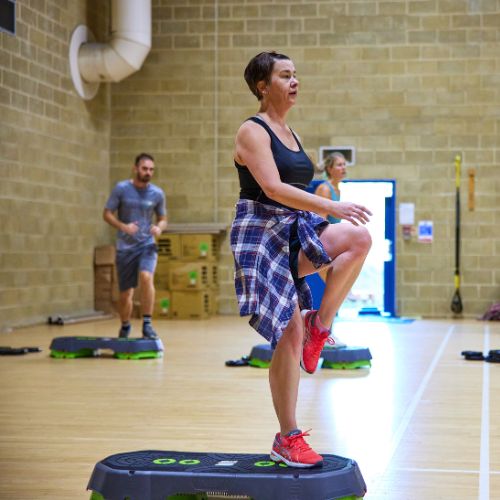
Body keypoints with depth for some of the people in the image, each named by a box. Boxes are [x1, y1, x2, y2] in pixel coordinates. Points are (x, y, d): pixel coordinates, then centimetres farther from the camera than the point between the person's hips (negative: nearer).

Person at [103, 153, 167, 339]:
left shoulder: (157, 193, 1)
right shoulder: (121, 189, -4)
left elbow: (163, 219, 12)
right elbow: (107, 214, -2)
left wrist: (159, 228, -12)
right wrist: (123, 226, -20)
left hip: (147, 245, 0)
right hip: (125, 247, 0)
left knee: (146, 277, -29)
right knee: (125, 294, 6)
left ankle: (147, 324, -21)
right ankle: (125, 328, 32)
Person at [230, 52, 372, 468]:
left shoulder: (289, 134, 16)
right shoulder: (252, 131, -8)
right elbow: (273, 188, -22)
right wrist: (331, 207, -30)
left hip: (295, 232, 8)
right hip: (262, 234, -7)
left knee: (359, 238, -21)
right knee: (290, 337, -9)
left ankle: (319, 324, -8)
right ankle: (288, 439, 1)